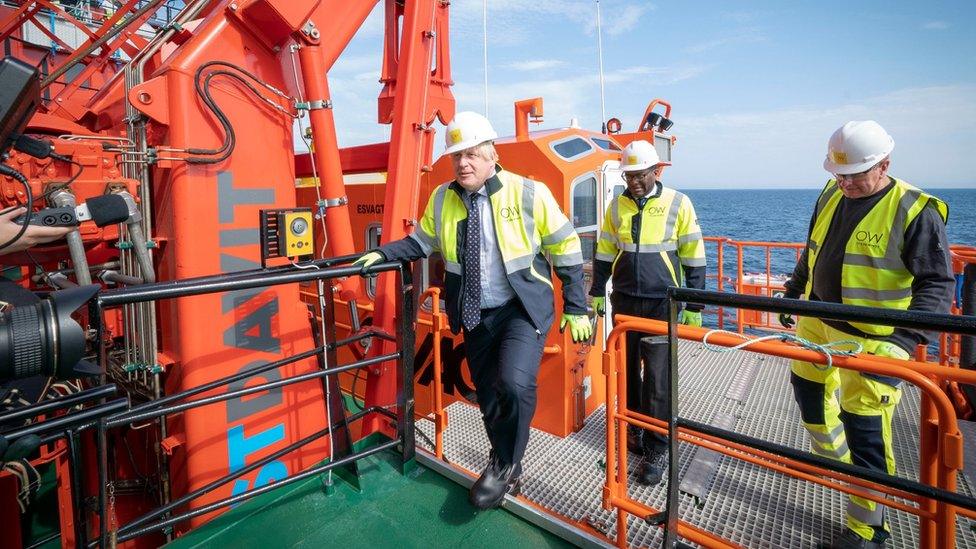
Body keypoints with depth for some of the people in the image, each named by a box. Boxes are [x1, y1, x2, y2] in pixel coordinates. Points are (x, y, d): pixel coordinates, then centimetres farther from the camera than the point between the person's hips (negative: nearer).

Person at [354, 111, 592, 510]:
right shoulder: (441, 199, 2)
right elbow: (421, 242, 15)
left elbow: (565, 249, -3)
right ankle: (506, 469, 38)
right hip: (475, 316, 5)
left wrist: (576, 309, -4)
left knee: (515, 384, -24)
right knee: (488, 396, 14)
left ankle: (504, 466, 4)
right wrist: (382, 254, 0)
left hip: (522, 311, -4)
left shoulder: (528, 193, -9)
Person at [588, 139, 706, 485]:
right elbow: (604, 252, 12)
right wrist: (597, 293, 11)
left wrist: (694, 307, -1)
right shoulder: (617, 205, 5)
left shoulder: (678, 204, -5)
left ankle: (657, 447, 12)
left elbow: (694, 259, -1)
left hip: (662, 303, -3)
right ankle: (633, 428, 33)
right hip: (625, 301, 4)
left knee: (658, 374, -2)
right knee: (627, 369, 12)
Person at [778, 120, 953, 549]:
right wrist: (792, 293, 18)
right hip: (817, 320, 7)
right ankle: (834, 459, 48)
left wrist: (907, 337, -26)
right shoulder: (832, 195, 3)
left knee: (865, 429, 0)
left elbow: (937, 283, -15)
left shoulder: (915, 211, -15)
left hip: (872, 337, -6)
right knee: (808, 386, 20)